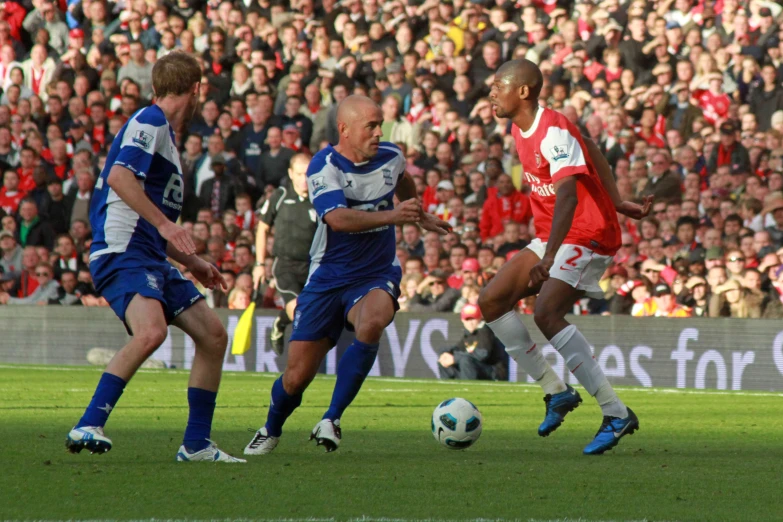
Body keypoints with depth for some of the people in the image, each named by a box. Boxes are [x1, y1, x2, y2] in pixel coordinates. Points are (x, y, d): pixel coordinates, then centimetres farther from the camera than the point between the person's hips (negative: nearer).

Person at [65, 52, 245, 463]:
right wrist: (164, 224, -26)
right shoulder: (149, 122, -5)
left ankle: (196, 445, 12)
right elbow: (119, 177, -22)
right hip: (122, 254, -10)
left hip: (150, 259, 10)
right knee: (152, 330, -32)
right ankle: (87, 428, -31)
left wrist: (192, 263, 35)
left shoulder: (163, 131, 25)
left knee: (213, 334, 8)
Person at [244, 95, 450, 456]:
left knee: (371, 323, -34)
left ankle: (332, 420, -24)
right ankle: (271, 431, 32)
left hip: (376, 276, 2)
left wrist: (421, 217, 39)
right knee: (297, 376, -1)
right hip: (328, 279, -2)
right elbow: (338, 218, -33)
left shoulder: (391, 158, 0)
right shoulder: (324, 167, -15)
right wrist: (391, 216, -44)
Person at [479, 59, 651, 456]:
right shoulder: (520, 130, 9)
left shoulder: (553, 133, -21)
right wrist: (616, 204, 22)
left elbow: (567, 196, -33)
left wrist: (548, 259, -43)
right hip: (550, 239, 10)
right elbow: (590, 153, 21)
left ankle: (616, 415, -24)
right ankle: (556, 391, 9)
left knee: (546, 314, -25)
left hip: (587, 237, -10)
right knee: (492, 301, 2)